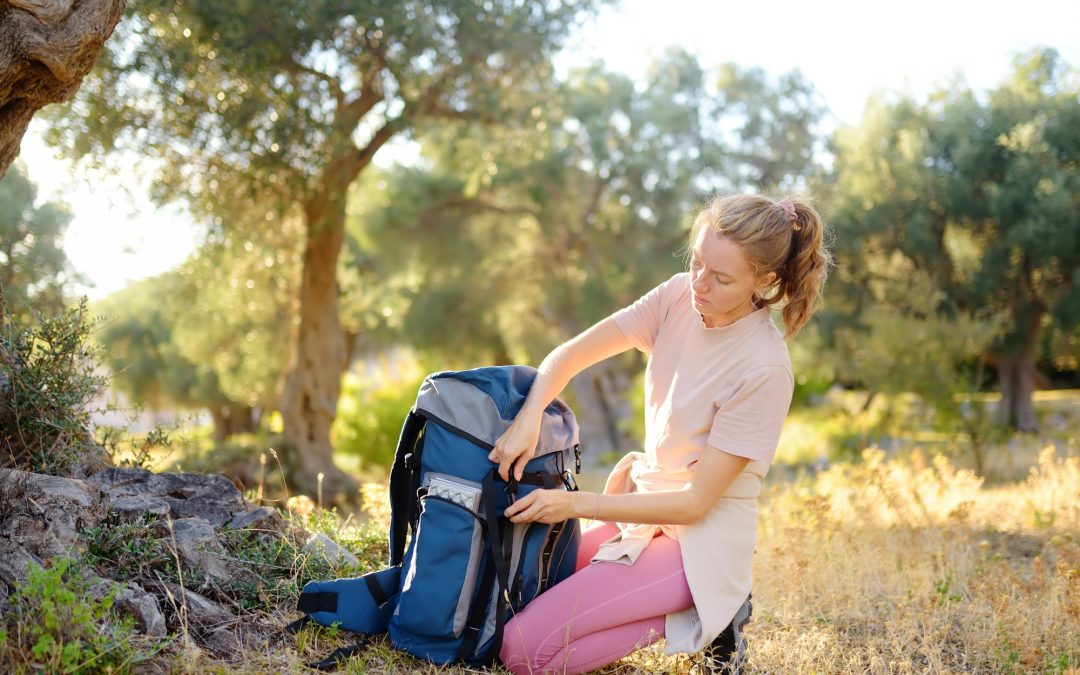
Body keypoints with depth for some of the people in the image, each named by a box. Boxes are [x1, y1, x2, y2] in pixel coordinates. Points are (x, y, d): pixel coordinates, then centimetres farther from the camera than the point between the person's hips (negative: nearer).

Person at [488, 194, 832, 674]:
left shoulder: (764, 369, -24)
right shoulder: (681, 297, -6)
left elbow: (696, 501, -21)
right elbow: (571, 355, -6)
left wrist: (577, 503, -23)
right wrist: (529, 418, -25)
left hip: (700, 540, -7)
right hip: (647, 504, 8)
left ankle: (697, 619, -1)